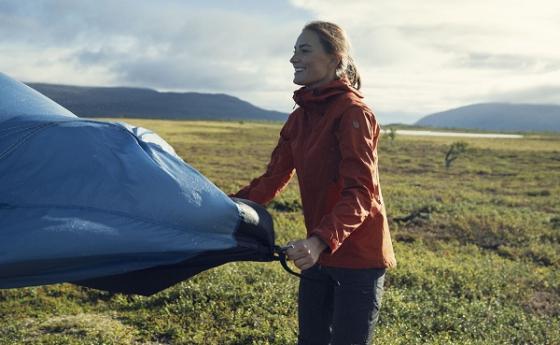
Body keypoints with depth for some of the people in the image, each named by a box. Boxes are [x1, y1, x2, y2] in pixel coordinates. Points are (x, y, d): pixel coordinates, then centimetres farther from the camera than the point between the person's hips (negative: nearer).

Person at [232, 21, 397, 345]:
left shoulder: (353, 112, -16)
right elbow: (273, 179, 10)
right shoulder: (300, 117, 8)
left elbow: (360, 193, -23)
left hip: (358, 257, -7)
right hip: (319, 255, 8)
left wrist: (320, 240, -38)